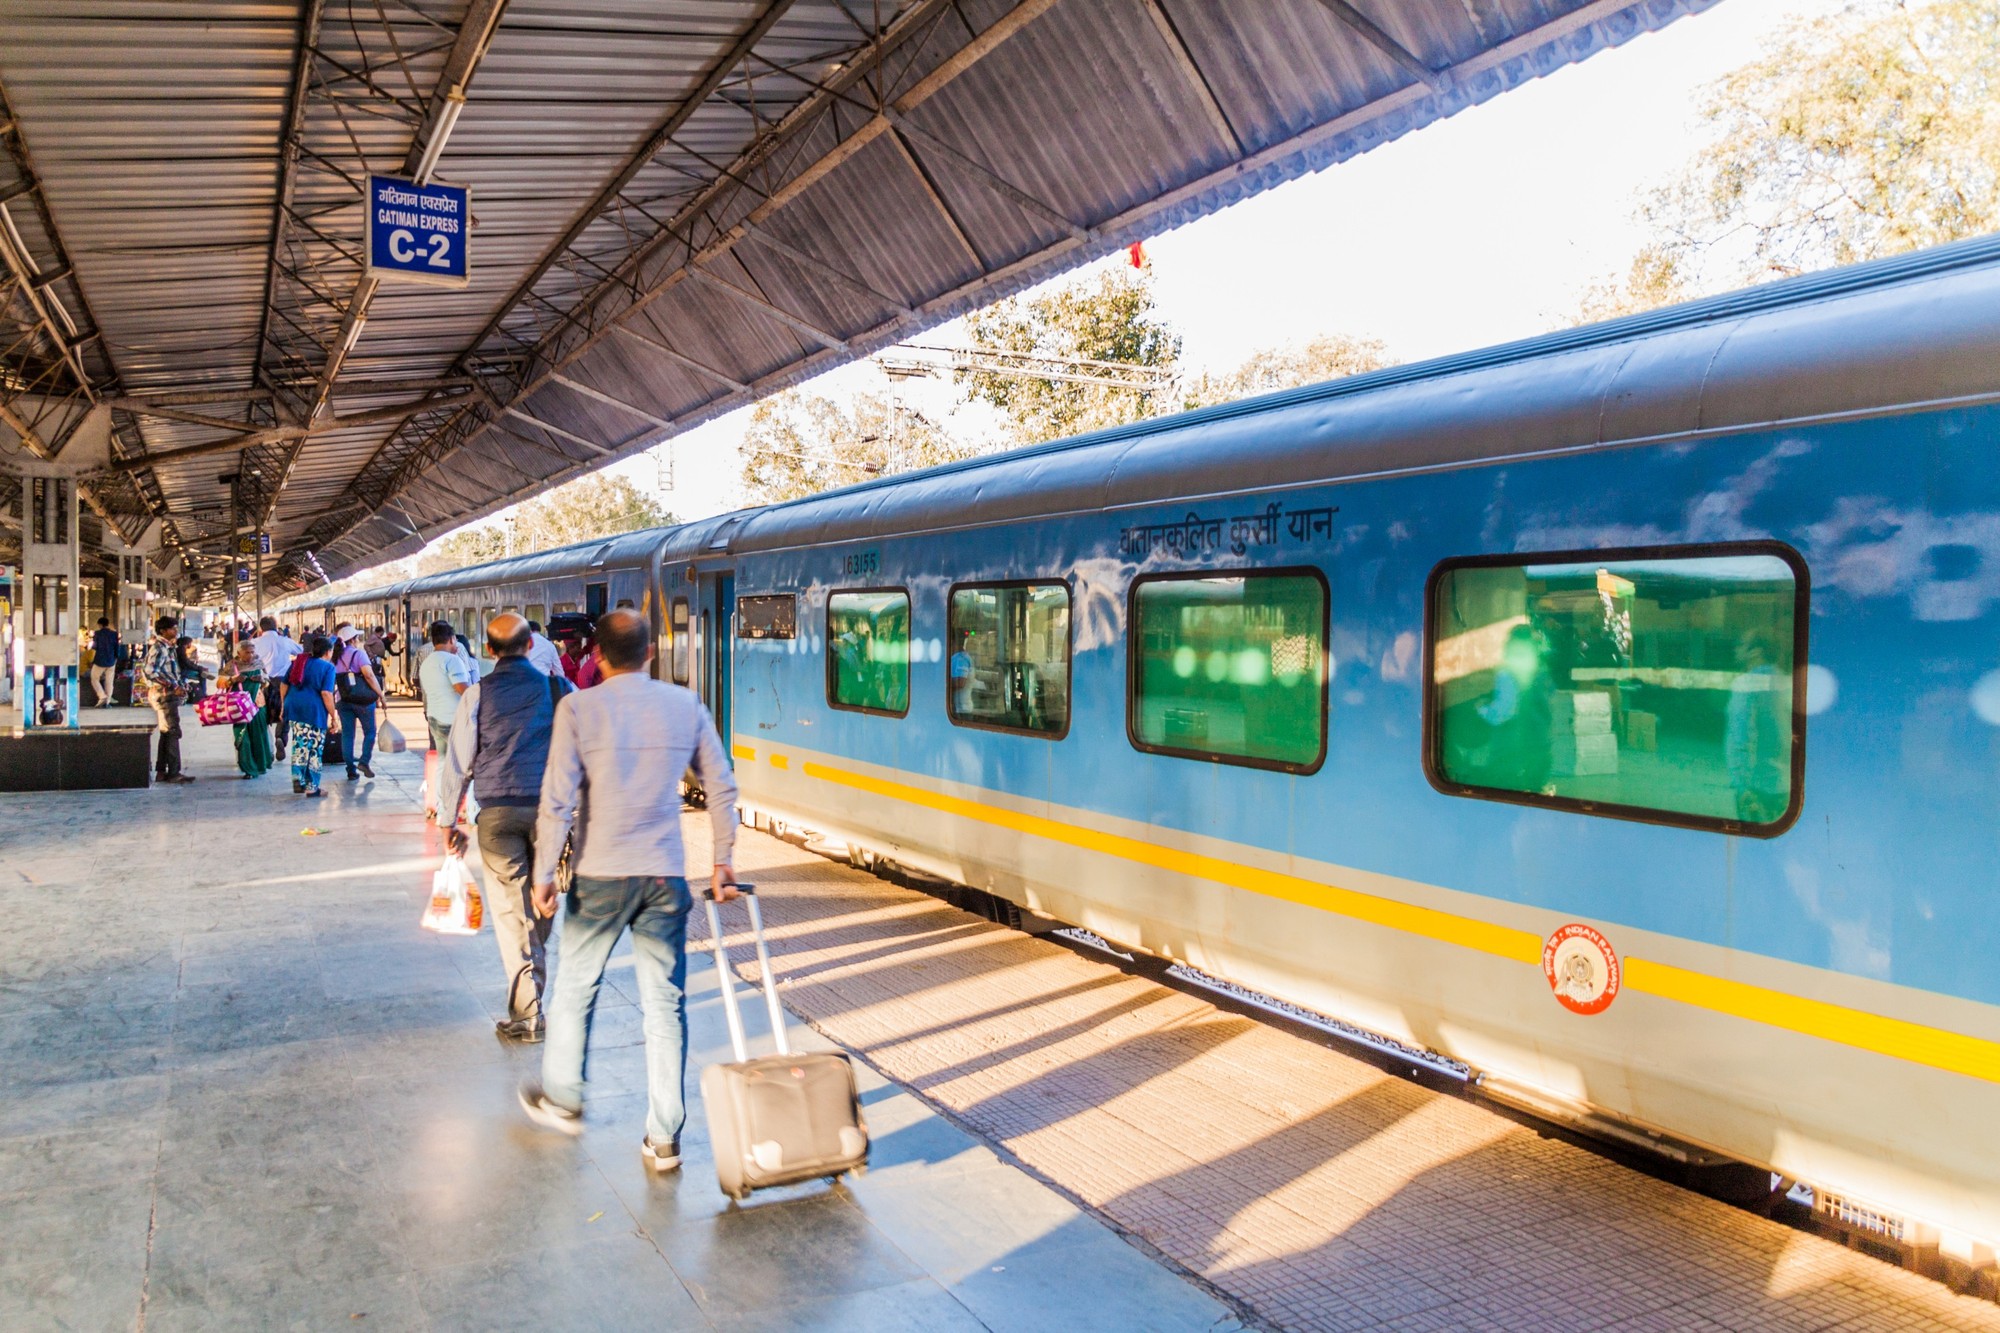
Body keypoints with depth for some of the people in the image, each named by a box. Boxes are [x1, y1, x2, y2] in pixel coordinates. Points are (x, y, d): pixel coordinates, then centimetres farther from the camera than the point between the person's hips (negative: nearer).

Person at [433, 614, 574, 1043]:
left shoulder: (477, 695, 1)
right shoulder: (557, 688, 3)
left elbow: (458, 762, 2)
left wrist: (448, 821, 11)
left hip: (497, 813, -1)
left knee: (510, 911, 3)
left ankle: (527, 1015, 2)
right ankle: (535, 988, 29)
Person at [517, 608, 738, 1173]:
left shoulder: (579, 708, -6)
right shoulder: (686, 705, 2)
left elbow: (558, 798, -10)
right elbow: (721, 787, 5)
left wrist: (544, 873, -3)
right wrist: (722, 861, 14)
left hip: (600, 875, -2)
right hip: (666, 876, 2)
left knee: (576, 985, 20)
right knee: (666, 1002, 7)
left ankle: (562, 1099, 37)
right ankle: (663, 1137, 11)